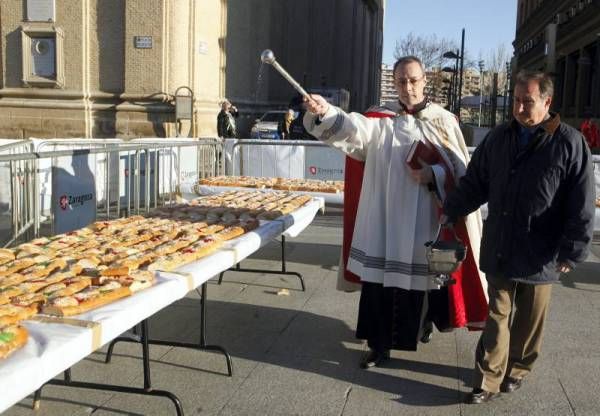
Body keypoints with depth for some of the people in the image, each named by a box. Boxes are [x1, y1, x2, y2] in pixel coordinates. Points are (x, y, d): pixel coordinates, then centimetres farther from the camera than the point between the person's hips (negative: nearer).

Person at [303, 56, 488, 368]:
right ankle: (379, 344, 18)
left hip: (425, 221, 0)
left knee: (420, 277, 7)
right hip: (384, 219, 1)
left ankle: (424, 326, 31)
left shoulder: (444, 122, 4)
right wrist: (325, 112, -38)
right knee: (379, 279, 3)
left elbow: (461, 170, 3)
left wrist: (434, 175, -16)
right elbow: (353, 127, -18)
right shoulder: (380, 121, 3)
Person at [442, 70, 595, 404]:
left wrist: (571, 251, -11)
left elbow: (582, 206, -10)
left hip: (540, 255, -3)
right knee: (497, 316, 9)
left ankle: (518, 369, 34)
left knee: (529, 320, 14)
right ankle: (489, 379, 16)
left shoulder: (570, 144, -9)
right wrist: (449, 211, 3)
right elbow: (474, 183, 11)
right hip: (500, 250, 3)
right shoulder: (498, 138, 4)